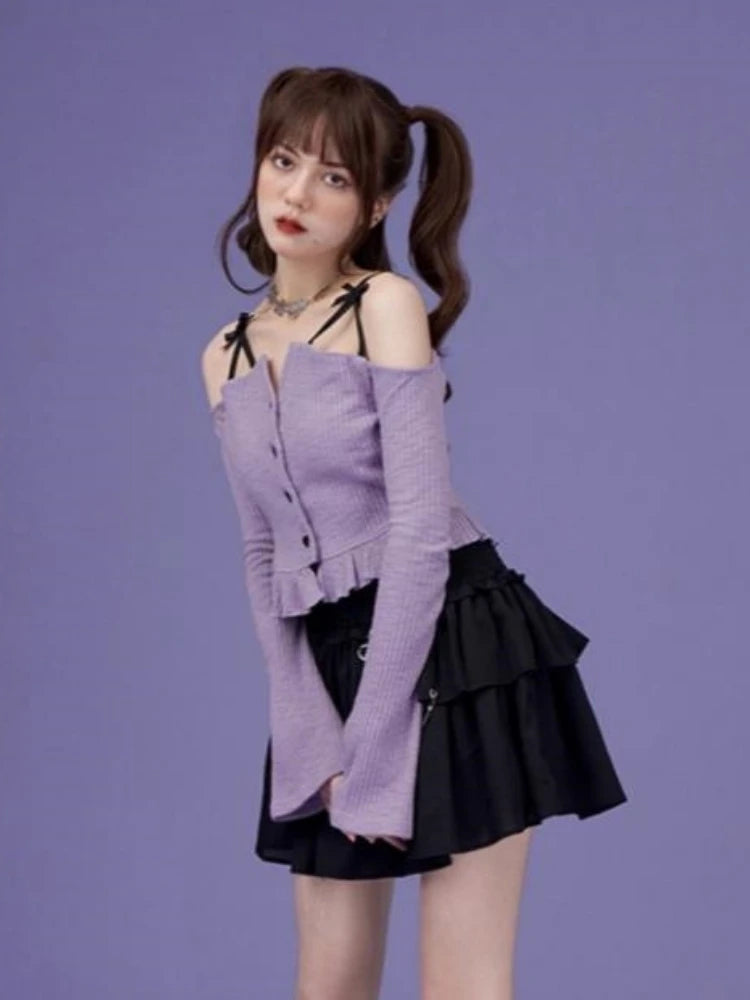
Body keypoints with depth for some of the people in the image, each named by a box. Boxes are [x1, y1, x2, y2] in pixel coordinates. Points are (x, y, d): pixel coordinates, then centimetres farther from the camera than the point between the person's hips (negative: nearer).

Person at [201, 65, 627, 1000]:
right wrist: (314, 737, -2)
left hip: (453, 656, -5)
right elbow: (264, 560, 11)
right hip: (332, 668, 6)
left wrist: (374, 742, -16)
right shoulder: (225, 358, 10)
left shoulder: (389, 305, -8)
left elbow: (422, 529, -15)